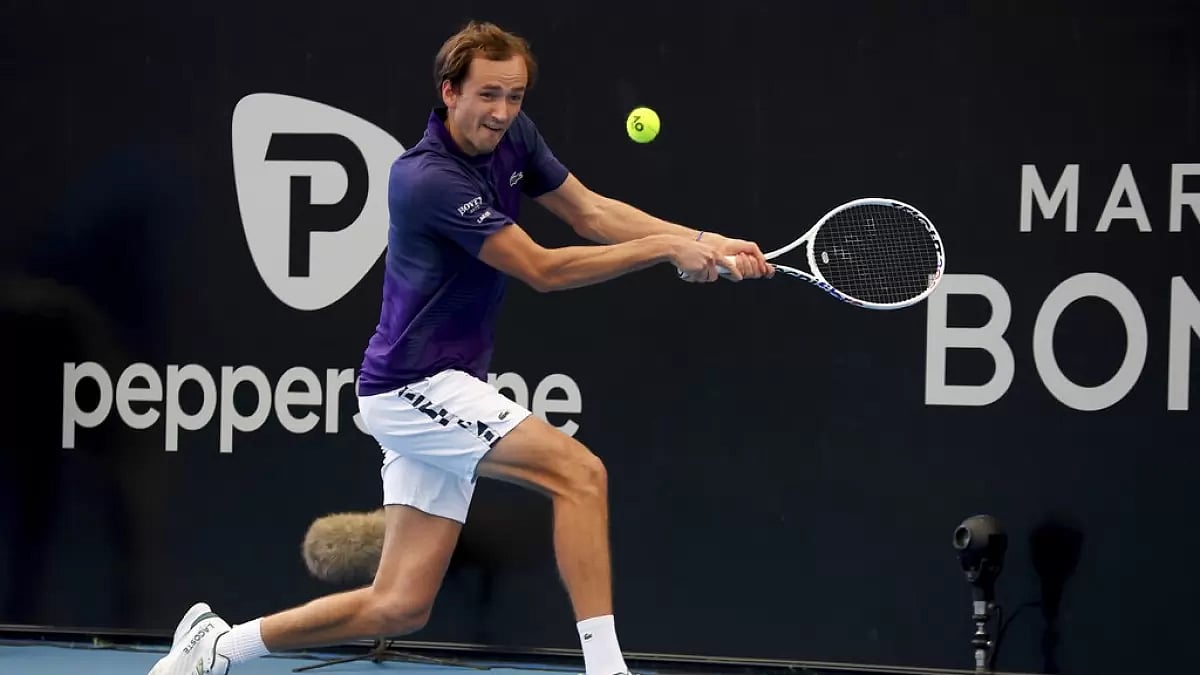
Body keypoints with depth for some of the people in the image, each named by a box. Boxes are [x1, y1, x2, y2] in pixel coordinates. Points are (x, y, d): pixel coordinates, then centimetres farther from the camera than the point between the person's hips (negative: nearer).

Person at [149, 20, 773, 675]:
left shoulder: (511, 138, 4)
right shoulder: (428, 178, -22)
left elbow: (591, 212, 10)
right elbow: (542, 270, -20)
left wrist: (702, 241, -2)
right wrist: (667, 249, -18)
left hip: (438, 388, 9)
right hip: (413, 385, -9)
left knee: (400, 606, 7)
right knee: (579, 472, -19)